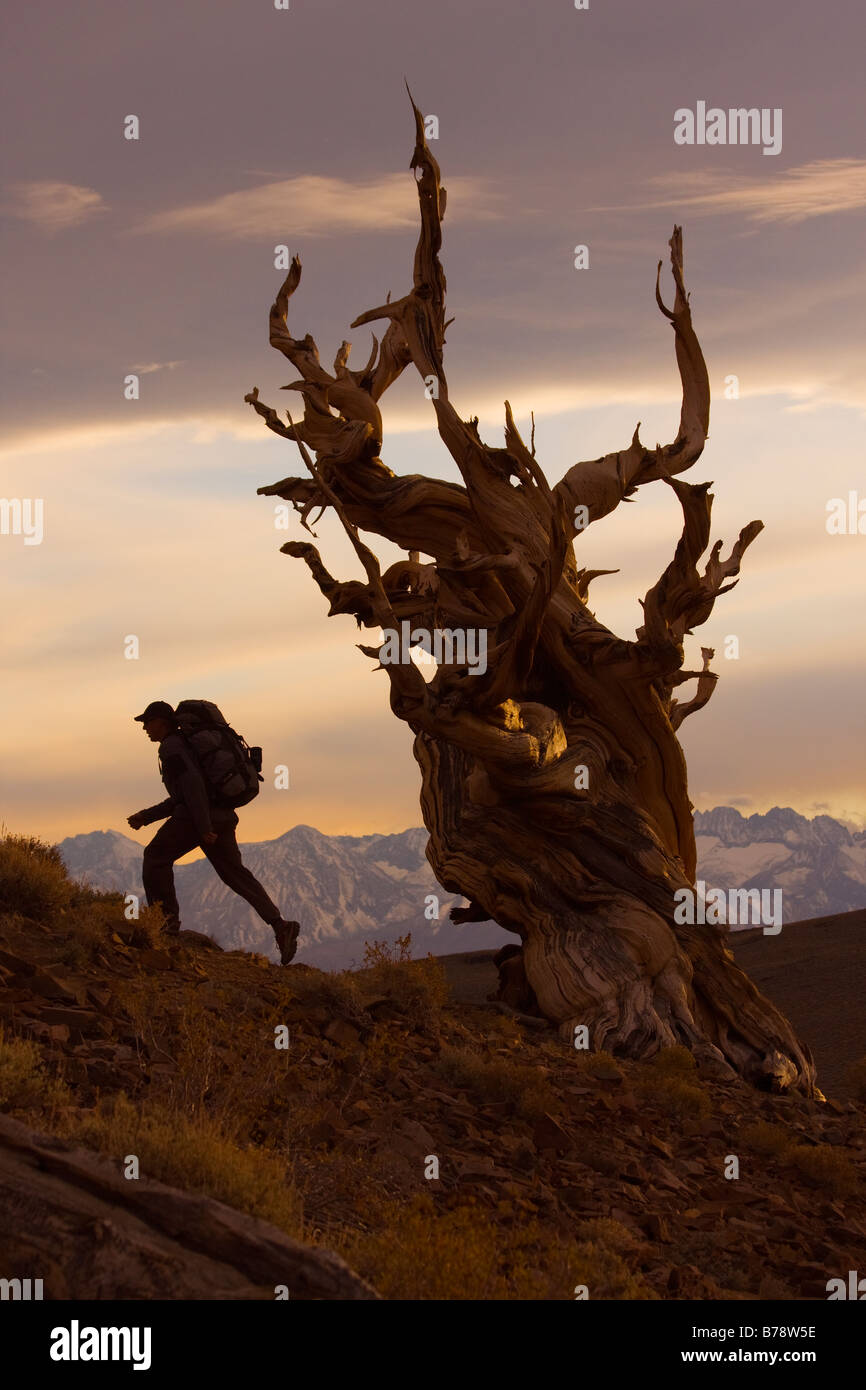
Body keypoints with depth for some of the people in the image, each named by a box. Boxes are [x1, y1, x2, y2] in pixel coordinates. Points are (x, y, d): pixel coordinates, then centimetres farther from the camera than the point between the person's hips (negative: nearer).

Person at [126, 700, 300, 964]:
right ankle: (279, 925, -6)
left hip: (197, 815, -9)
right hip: (221, 817, 9)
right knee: (236, 875, 7)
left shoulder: (171, 747, -7)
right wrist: (146, 816, 28)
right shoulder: (185, 744, 26)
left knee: (156, 857, 6)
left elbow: (192, 783, -21)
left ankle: (166, 919, 4)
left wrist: (204, 828, -24)